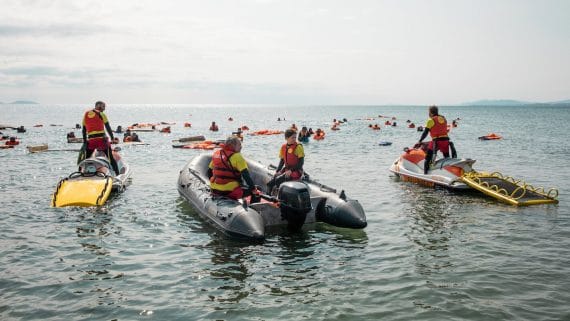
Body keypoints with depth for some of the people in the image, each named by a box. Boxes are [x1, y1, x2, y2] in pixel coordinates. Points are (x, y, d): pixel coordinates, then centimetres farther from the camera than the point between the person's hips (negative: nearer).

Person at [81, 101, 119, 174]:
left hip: (90, 140, 4)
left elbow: (84, 130, 17)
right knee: (111, 158, 1)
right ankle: (117, 174, 0)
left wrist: (84, 141, 21)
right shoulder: (101, 114, 1)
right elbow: (108, 127, -2)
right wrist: (112, 138, 5)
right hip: (102, 139, -3)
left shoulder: (86, 114, 16)